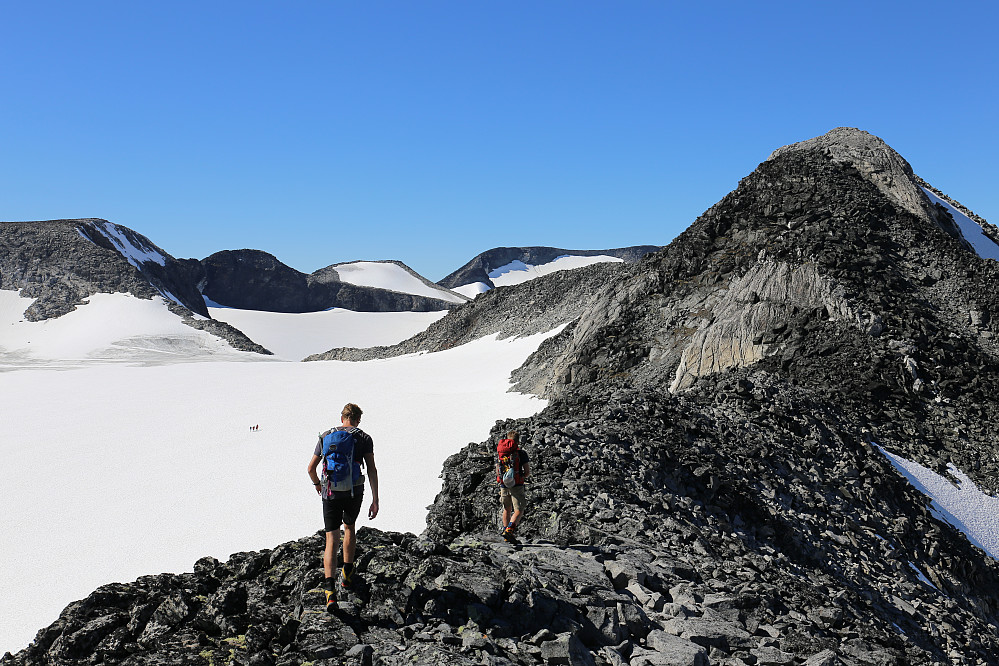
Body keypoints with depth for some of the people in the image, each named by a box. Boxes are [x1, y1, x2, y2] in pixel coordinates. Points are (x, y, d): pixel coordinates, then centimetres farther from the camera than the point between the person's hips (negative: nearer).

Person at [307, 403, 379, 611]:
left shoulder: (326, 436, 6)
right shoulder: (364, 438, 1)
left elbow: (311, 468, 9)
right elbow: (372, 470, -7)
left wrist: (317, 484, 29)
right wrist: (375, 500, -7)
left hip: (330, 492, 0)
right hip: (354, 492, 0)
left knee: (332, 539, 0)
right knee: (349, 527, 27)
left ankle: (330, 590, -15)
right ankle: (347, 575, 38)